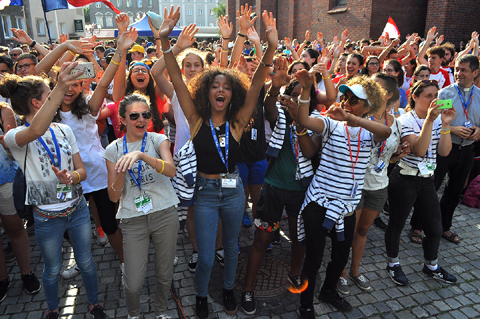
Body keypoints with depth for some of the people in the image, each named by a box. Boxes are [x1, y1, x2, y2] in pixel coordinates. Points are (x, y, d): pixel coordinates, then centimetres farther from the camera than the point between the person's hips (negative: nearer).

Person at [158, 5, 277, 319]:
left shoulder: (237, 122, -7)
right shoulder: (197, 120, -8)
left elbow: (256, 85, -18)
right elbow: (177, 80, -16)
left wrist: (271, 47, -29)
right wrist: (165, 40, -27)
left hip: (234, 191, 2)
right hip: (206, 192, -1)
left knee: (231, 246, 21)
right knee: (205, 258, 7)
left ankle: (229, 289, 47)